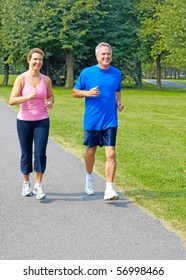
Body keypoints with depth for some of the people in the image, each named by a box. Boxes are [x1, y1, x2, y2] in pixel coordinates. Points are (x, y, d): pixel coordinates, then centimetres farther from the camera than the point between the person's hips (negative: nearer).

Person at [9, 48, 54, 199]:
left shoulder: (46, 79, 1)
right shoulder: (21, 78, -7)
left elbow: (50, 96, 17)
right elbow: (12, 100, -12)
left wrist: (50, 102, -6)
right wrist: (28, 97, -26)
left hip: (42, 121, 1)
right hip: (24, 121, -1)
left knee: (40, 153, -8)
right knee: (26, 154, 8)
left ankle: (38, 186, 2)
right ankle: (26, 184, 26)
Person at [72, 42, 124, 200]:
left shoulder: (117, 73, 3)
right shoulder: (87, 72, -4)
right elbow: (75, 92, 2)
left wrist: (119, 102, 1)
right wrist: (88, 93, -17)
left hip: (110, 121, 1)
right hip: (91, 121, 0)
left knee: (111, 154, -10)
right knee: (91, 151, 17)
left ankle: (109, 189, -7)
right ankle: (89, 178, 42)